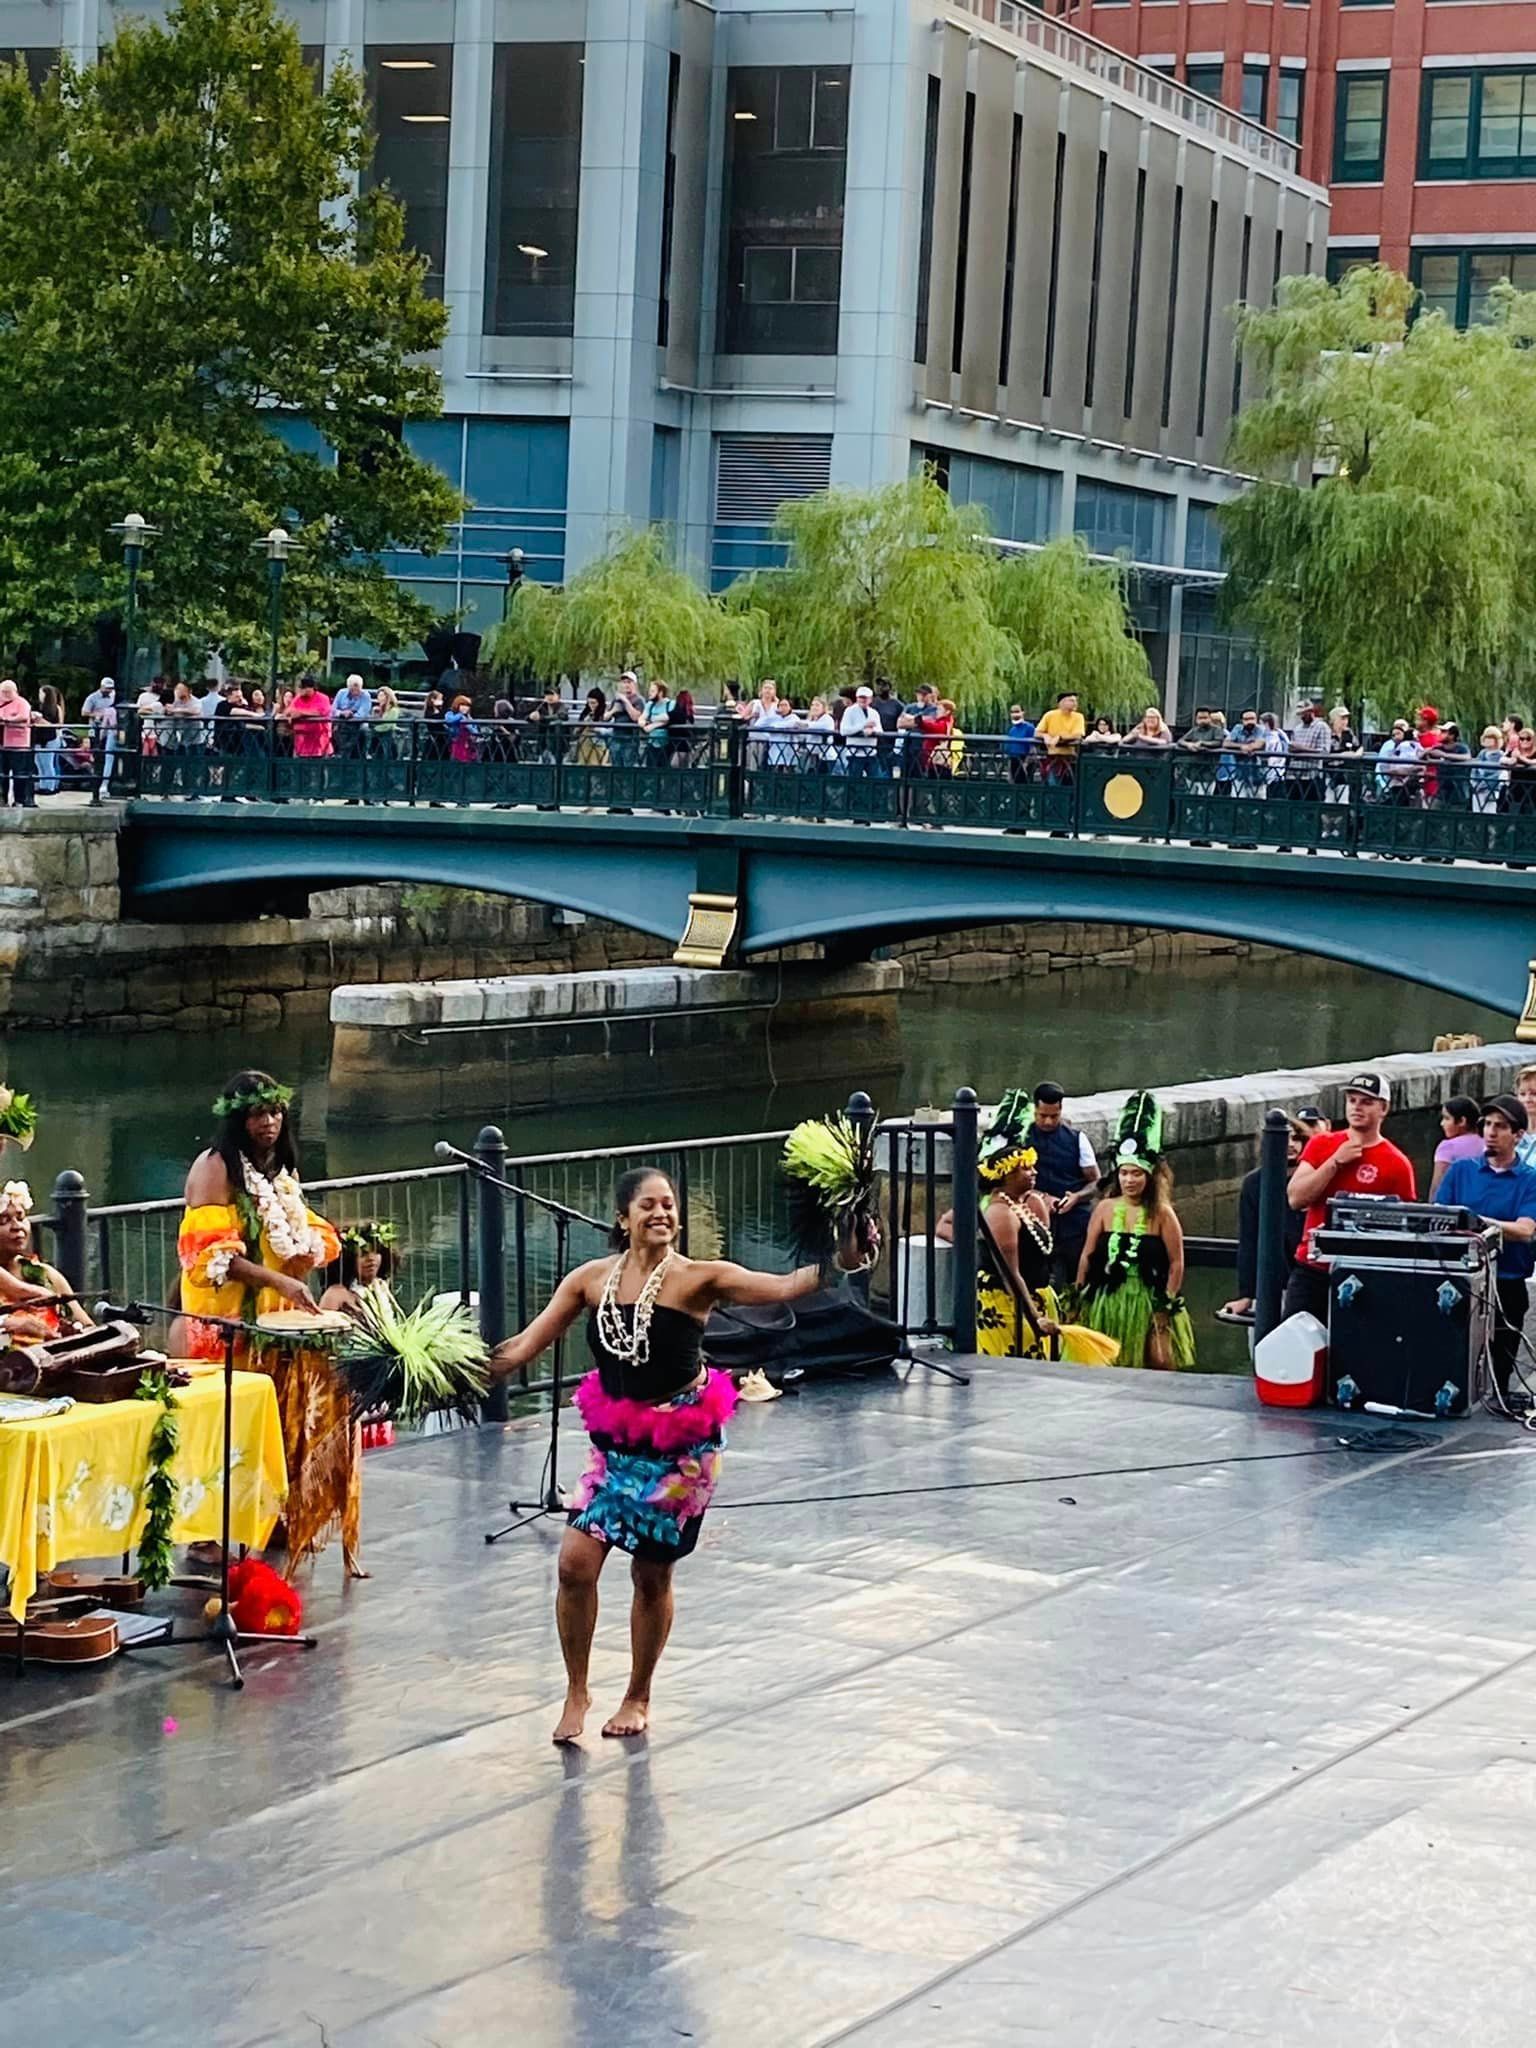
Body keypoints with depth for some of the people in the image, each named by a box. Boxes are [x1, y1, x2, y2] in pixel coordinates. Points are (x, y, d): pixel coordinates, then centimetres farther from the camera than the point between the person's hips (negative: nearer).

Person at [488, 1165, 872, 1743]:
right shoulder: (591, 1279, -4)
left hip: (681, 1444, -3)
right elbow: (525, 1347, 0)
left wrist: (836, 1264, -42)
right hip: (617, 1441, 3)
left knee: (652, 1573, 7)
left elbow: (781, 1287, -26)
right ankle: (577, 1691, 14)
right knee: (576, 1559, -7)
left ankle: (638, 1697, 29)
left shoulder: (697, 1278, -14)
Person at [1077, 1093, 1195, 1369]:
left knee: (1160, 1366, -8)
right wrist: (1080, 1297, 5)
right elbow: (1087, 1256, 7)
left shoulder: (1162, 1214, -3)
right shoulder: (1105, 1209, 3)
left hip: (1148, 1302, -2)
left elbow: (1176, 1263, -2)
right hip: (1107, 1302, 2)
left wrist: (1168, 1303, -6)